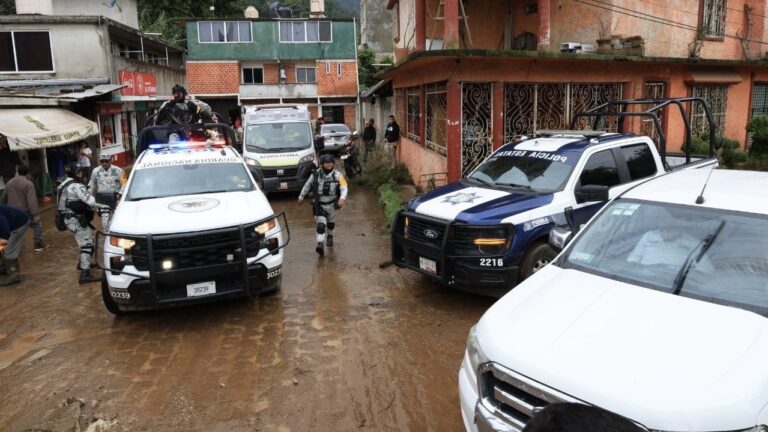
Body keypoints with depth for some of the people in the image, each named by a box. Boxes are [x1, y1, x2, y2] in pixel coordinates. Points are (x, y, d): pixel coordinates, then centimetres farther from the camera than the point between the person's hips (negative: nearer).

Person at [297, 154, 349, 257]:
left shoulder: (337, 175, -14)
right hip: (319, 205, -1)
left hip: (332, 204, 1)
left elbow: (344, 187, -27)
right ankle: (320, 245, -23)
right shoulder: (316, 174, -9)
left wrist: (342, 198, -46)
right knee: (321, 225, -15)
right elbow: (307, 185, 6)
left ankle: (330, 237, 50)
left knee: (331, 223, 25)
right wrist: (301, 197, 14)